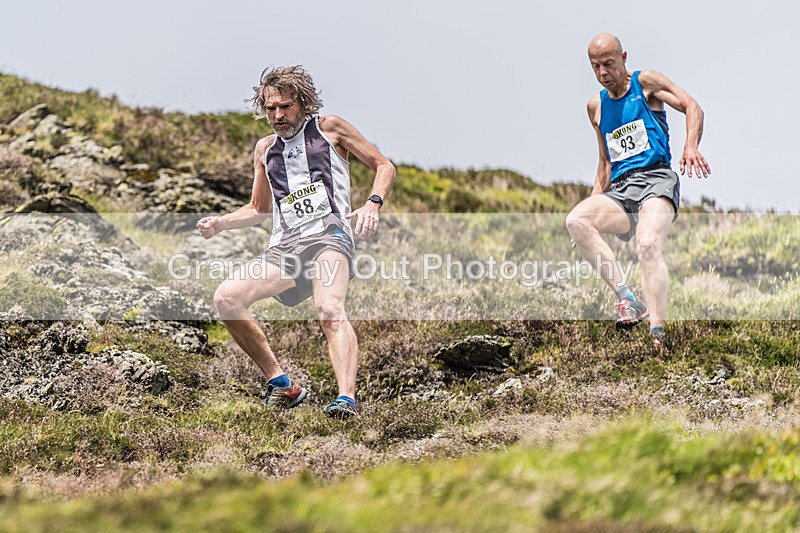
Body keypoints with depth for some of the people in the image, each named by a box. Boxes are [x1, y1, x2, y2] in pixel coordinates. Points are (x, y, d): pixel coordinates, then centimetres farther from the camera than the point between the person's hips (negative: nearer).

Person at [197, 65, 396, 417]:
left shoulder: (330, 129, 14)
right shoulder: (265, 149, 26)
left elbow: (384, 166, 15)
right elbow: (259, 209, 36)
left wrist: (373, 204, -5)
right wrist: (220, 223, 18)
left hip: (327, 233, -5)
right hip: (283, 246, 5)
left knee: (330, 310, -34)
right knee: (226, 298, -19)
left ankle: (347, 399, -49)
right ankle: (281, 385, -11)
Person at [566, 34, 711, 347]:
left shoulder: (645, 83, 8)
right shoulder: (596, 106, 23)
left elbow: (691, 107, -1)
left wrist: (690, 147, -20)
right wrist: (595, 203, 18)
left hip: (655, 179, -5)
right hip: (619, 192, 5)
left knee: (648, 246, -32)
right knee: (576, 220, -27)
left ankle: (657, 336, -40)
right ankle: (626, 297, -29)